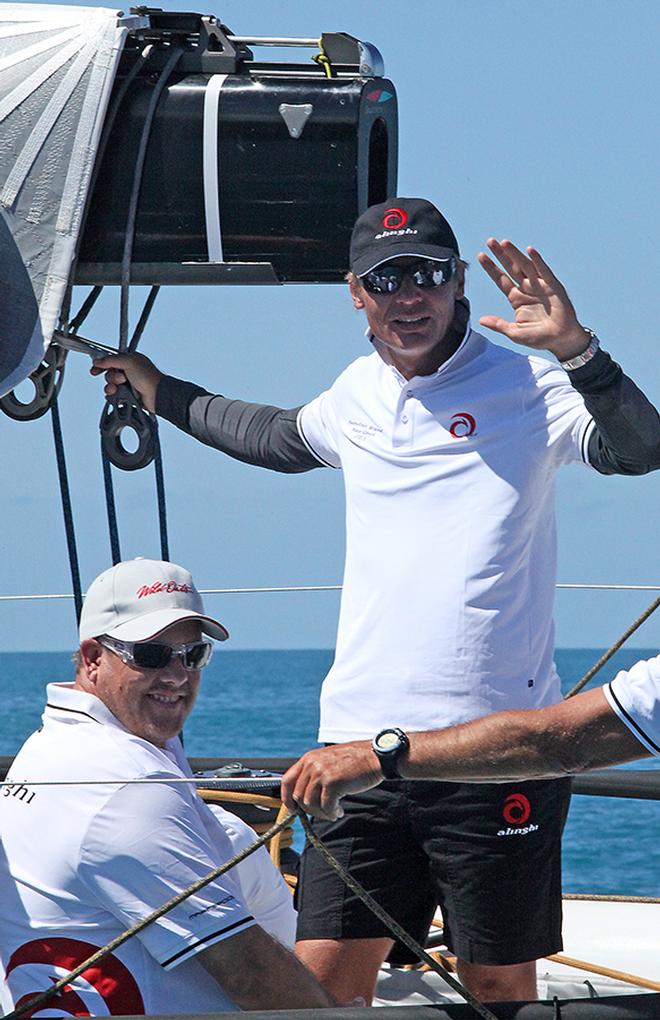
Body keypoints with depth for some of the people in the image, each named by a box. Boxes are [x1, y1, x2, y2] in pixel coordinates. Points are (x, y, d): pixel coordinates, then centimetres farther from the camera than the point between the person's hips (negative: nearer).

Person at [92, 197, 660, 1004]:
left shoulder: (521, 386, -2)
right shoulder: (358, 393, 15)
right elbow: (284, 439, 39)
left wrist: (575, 349, -31)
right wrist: (165, 396, 47)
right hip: (362, 739, 5)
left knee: (499, 984, 3)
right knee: (325, 973, -1)